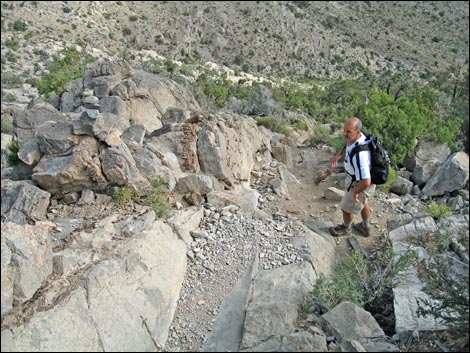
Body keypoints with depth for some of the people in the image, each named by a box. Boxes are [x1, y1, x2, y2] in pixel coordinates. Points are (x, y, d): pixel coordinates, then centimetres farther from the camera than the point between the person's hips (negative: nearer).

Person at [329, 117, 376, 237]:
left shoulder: (359, 154, -44)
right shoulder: (358, 136, -16)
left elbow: (365, 182, -43)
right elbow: (348, 146, 11)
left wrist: (355, 192, -25)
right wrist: (339, 154, 2)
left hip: (362, 183, -8)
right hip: (364, 177, 8)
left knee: (347, 208, 18)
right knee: (362, 203, 32)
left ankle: (346, 228, 50)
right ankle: (365, 228, 57)